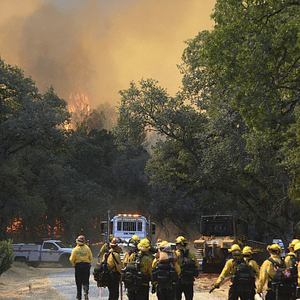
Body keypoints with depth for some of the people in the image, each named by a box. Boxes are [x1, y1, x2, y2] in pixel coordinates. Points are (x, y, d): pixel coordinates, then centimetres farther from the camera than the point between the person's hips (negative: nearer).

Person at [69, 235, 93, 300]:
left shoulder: (75, 250, -4)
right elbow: (91, 257, 3)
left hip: (78, 266, 0)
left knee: (78, 282, 11)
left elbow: (72, 259, -5)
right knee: (85, 281, 3)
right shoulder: (87, 248, -1)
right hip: (86, 265, 0)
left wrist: (74, 265, 13)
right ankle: (86, 292, -24)